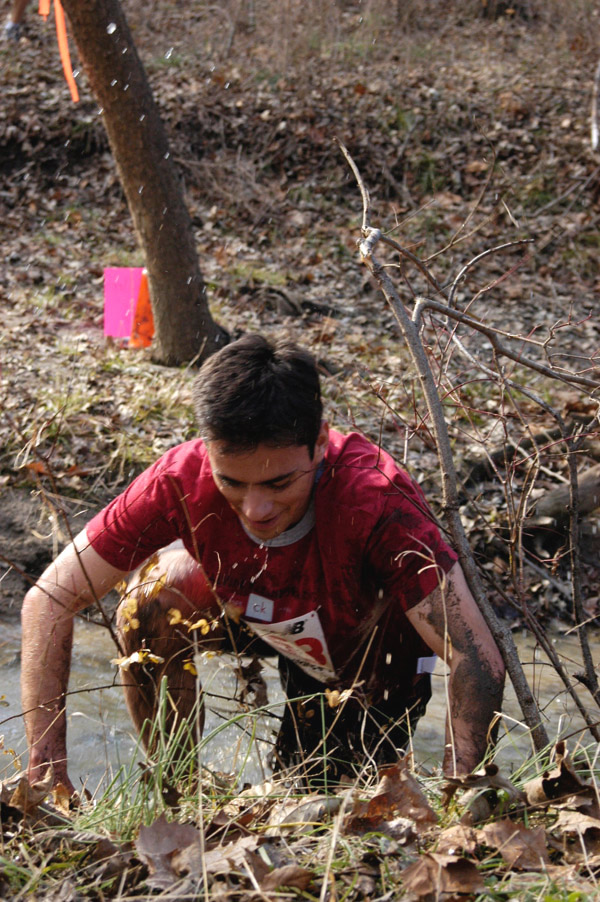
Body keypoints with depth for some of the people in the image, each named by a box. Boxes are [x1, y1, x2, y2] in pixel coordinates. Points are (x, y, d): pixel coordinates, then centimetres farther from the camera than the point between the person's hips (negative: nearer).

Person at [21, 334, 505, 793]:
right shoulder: (182, 481, -33)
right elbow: (50, 599, -25)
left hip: (377, 654, -3)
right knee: (157, 600, -22)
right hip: (262, 616, 3)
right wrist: (47, 768, -32)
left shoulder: (377, 502, -42)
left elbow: (479, 662, -41)